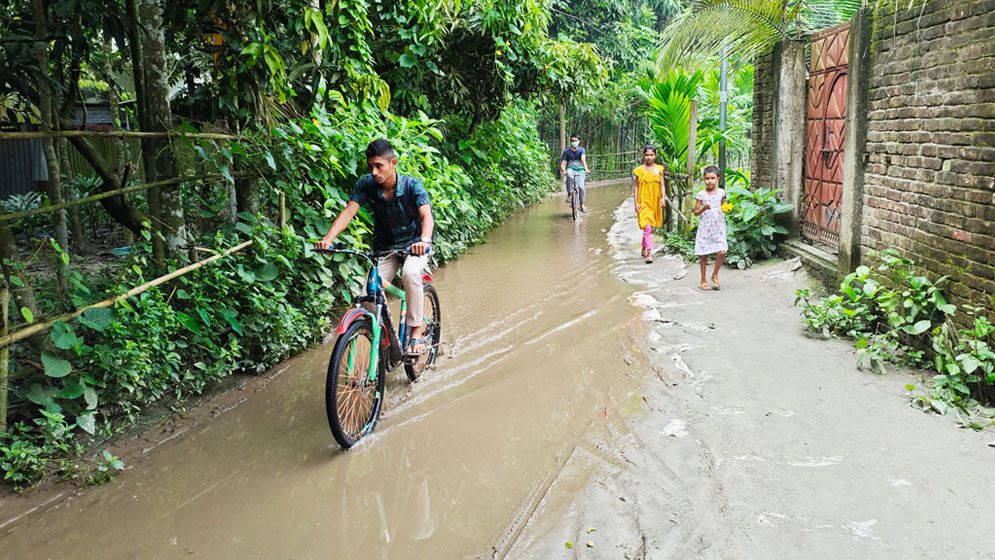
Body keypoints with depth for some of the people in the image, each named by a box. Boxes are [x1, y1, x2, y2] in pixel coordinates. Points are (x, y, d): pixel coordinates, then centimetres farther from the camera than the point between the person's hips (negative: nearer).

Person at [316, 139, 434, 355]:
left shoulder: (412, 185, -22)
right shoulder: (366, 184, -13)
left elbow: (426, 215, -36)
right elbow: (348, 211, -23)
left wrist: (424, 240, -58)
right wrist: (328, 238, -40)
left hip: (414, 245, -3)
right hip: (385, 248, 3)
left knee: (410, 273, -35)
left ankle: (416, 330, -21)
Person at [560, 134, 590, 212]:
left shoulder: (581, 150, -1)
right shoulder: (566, 151, -1)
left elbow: (583, 159, -19)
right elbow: (563, 162, -8)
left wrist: (586, 168, -38)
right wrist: (563, 170, -30)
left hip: (580, 170, 1)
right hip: (570, 169, 0)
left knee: (581, 187, -17)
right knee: (569, 176, -38)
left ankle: (582, 205, 4)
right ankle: (569, 194, -25)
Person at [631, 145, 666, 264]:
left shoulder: (659, 169, 4)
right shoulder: (639, 170, -2)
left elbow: (662, 185, 3)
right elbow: (635, 187, -1)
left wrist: (663, 198, -11)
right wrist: (636, 202, -6)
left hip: (655, 202, 3)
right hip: (643, 202, -3)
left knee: (650, 227, 15)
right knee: (647, 227, -13)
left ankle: (644, 249, 33)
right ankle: (649, 253, -16)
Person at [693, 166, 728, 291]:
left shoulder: (721, 192, 5)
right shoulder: (701, 195, -3)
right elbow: (696, 213, -1)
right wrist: (704, 208, -17)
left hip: (718, 227, 2)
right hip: (705, 228, -2)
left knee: (721, 252, -11)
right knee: (703, 255, 3)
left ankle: (715, 275, 12)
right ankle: (703, 280, 16)